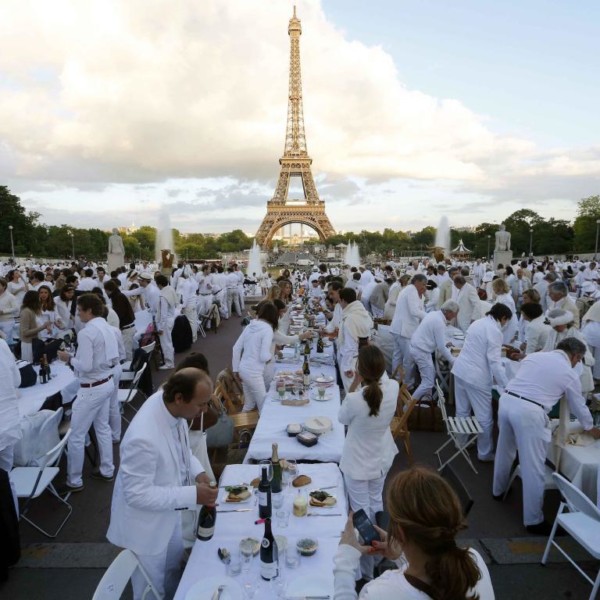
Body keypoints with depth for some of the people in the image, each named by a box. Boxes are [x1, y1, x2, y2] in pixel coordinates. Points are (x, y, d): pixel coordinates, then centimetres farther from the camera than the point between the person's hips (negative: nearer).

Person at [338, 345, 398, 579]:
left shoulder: (354, 399, -34)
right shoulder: (393, 388, -21)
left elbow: (342, 419, -10)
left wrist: (354, 384, -13)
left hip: (358, 463, -5)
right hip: (382, 458, 5)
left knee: (362, 514, 13)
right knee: (376, 502, 28)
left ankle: (367, 571, 29)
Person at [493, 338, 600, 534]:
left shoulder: (534, 355, 18)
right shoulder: (569, 373, 8)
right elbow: (579, 406, 21)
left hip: (506, 400, 6)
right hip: (528, 411, -6)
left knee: (505, 451, 27)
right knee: (533, 467, 6)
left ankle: (499, 490, 49)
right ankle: (533, 520, 18)